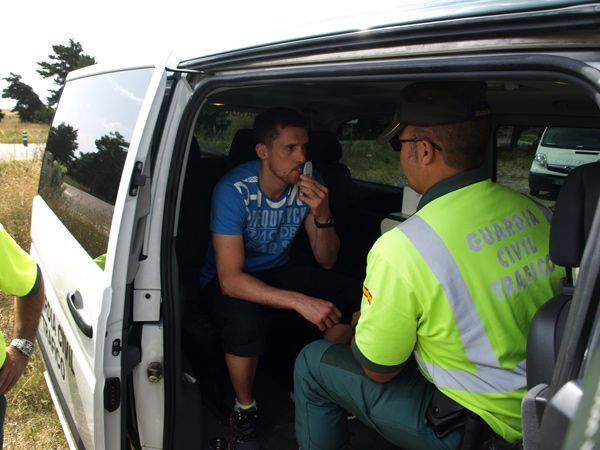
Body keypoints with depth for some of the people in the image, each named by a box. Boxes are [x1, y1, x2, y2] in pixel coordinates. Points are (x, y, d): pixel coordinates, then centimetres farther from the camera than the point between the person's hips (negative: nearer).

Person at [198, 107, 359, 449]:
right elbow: (230, 279, -30)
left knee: (353, 296, -15)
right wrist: (300, 301, -39)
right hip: (227, 280, -4)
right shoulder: (234, 189, -26)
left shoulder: (309, 183, -11)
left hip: (278, 271, 5)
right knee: (246, 320, -38)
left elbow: (326, 261, -8)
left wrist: (322, 215, -28)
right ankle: (244, 409, -5)